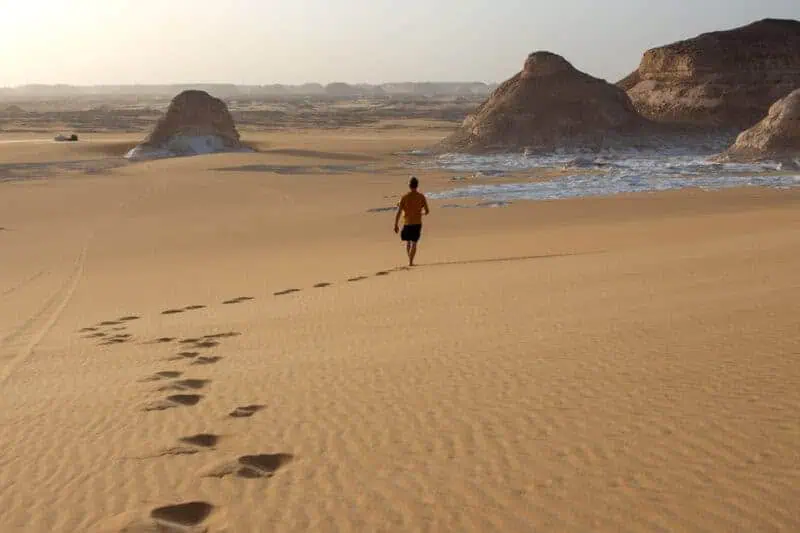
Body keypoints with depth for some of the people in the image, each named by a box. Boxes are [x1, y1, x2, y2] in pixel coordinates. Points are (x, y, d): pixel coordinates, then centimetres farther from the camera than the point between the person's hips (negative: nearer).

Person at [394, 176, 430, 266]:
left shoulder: (404, 197, -8)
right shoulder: (421, 196, -5)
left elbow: (398, 212, -9)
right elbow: (427, 211, -2)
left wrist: (396, 225, -2)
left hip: (407, 223, 0)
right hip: (417, 223, 0)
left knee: (407, 242, 19)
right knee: (414, 243, 6)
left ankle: (410, 260, 21)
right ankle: (410, 261, -4)